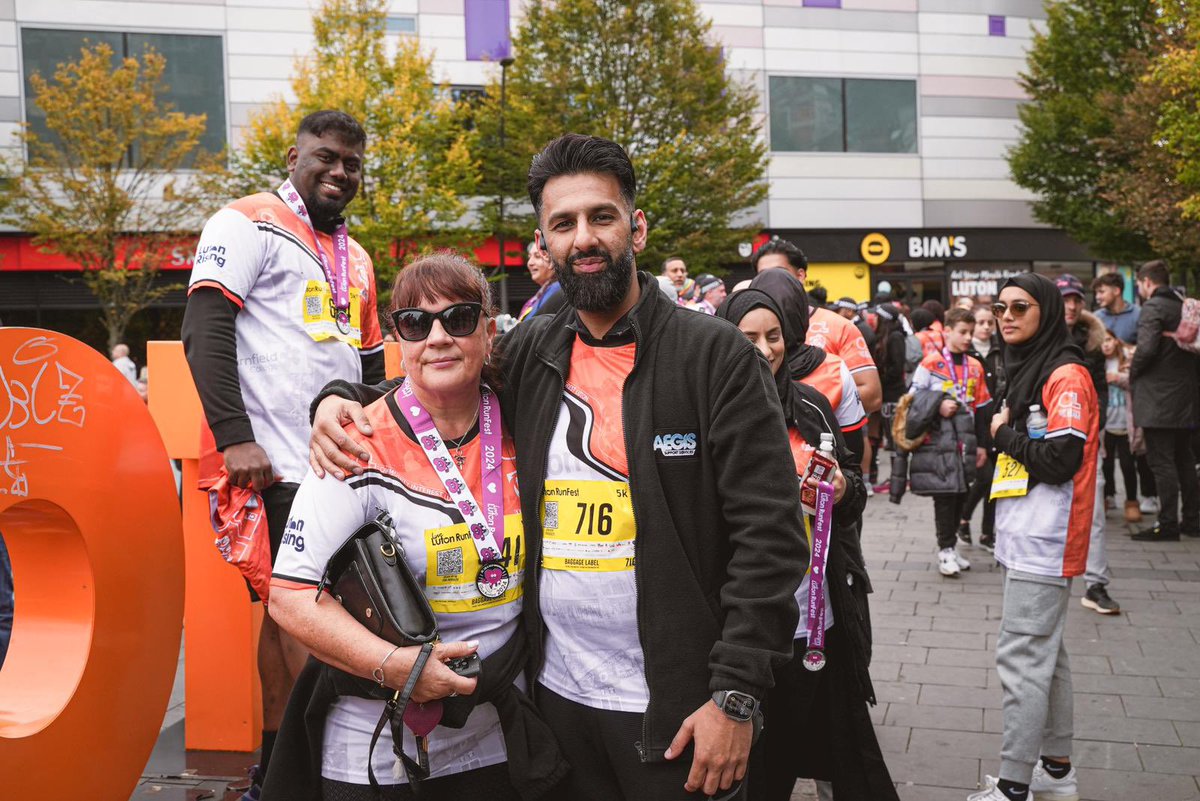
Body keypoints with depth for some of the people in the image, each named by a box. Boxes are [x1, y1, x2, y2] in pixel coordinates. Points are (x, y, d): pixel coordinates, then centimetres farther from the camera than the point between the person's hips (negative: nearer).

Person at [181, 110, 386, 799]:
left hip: (346, 467, 7)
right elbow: (204, 332, -11)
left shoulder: (356, 258, 21)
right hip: (278, 465, -7)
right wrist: (234, 438, -19)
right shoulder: (249, 224, -1)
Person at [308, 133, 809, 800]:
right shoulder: (530, 354, 5)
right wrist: (342, 398, 0)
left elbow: (770, 533, -12)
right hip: (555, 693, 5)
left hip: (675, 707, -4)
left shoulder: (716, 355, -9)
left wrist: (736, 696, -16)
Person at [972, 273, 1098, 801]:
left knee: (1021, 659, -8)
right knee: (1046, 655, 16)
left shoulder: (1066, 375, -13)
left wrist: (1005, 435, -9)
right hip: (1026, 539, 10)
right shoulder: (1026, 369, 16)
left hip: (1043, 542, -10)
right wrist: (1002, 430, 7)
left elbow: (1060, 459, -20)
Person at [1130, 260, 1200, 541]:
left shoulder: (1152, 307, -12)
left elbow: (1146, 348, -22)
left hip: (1158, 399, -8)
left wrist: (1132, 373, -6)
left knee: (1162, 463, -6)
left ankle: (1168, 525, -5)